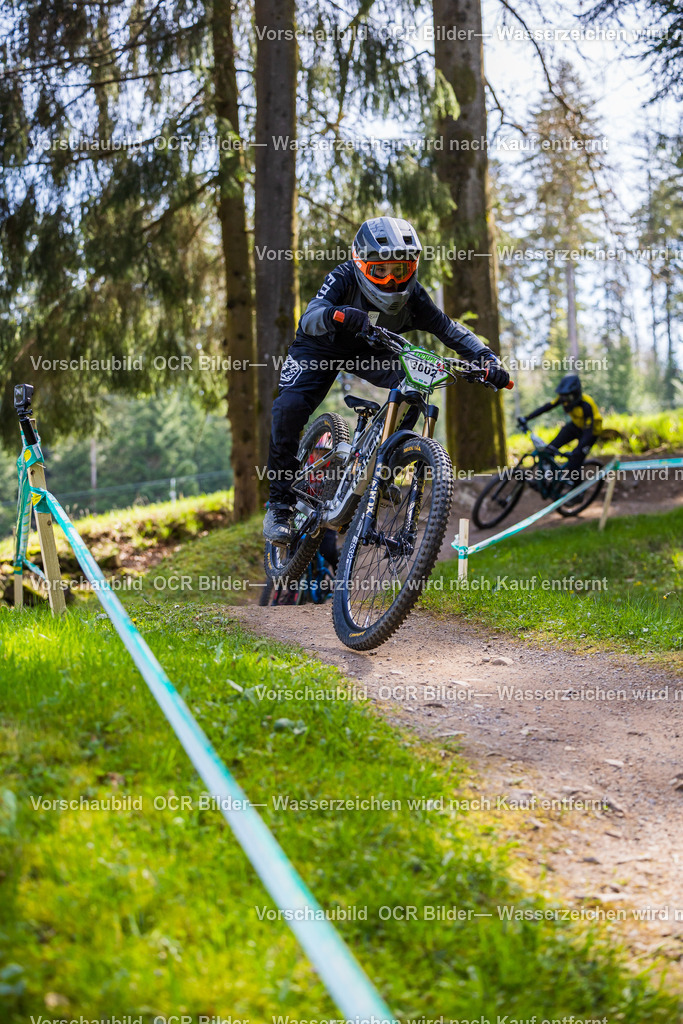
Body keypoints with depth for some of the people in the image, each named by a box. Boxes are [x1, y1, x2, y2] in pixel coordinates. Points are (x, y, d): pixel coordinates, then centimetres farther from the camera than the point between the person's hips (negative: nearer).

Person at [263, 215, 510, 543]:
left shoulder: (411, 295, -24)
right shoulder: (343, 278, -32)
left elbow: (448, 329, -23)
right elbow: (309, 318, -46)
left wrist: (488, 360, -39)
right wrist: (336, 314, -69)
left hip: (368, 350, 4)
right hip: (320, 348, -3)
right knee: (289, 408, -26)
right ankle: (280, 504, -14)